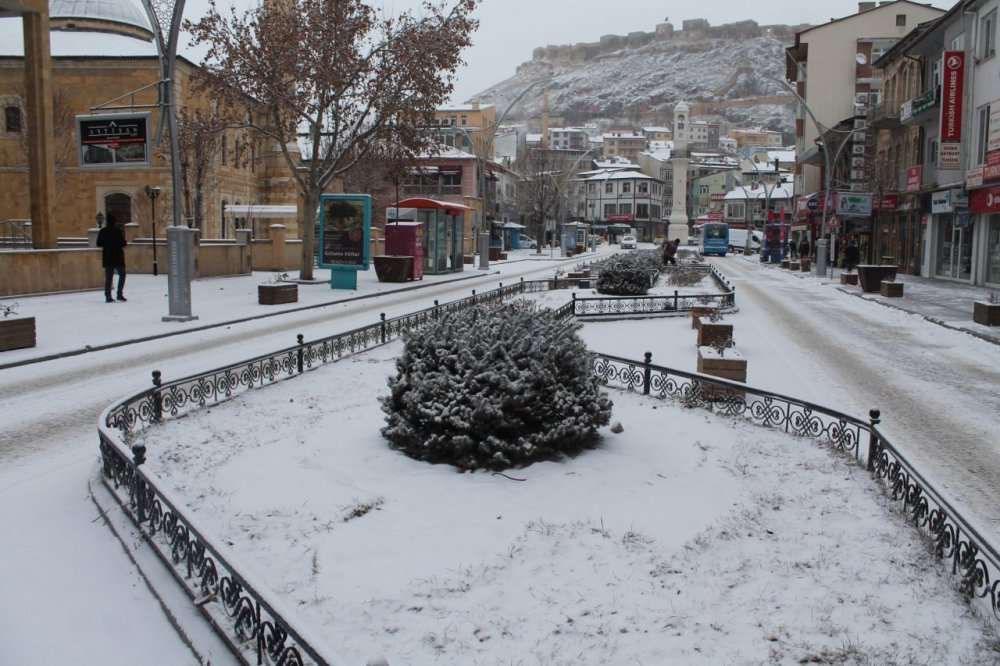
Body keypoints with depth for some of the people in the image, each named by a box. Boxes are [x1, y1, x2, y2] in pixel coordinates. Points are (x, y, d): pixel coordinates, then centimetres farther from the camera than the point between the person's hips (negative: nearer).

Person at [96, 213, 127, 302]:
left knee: (108, 277, 6)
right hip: (118, 256, -4)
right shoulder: (118, 230, -10)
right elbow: (123, 243, -14)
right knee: (122, 275, 9)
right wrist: (125, 242, 8)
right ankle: (120, 294, -1)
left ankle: (108, 296, 3)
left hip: (107, 257, 4)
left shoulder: (102, 231, 3)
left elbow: (99, 244, 6)